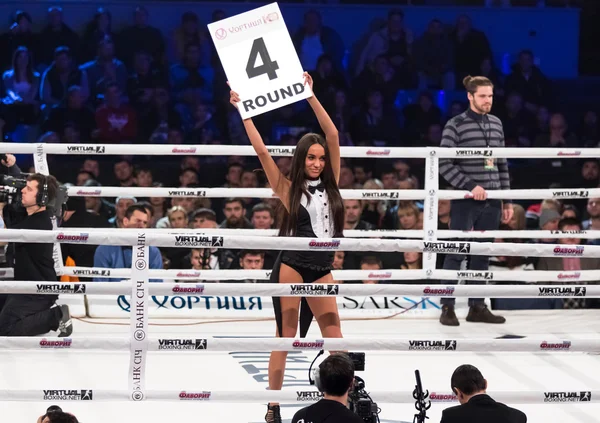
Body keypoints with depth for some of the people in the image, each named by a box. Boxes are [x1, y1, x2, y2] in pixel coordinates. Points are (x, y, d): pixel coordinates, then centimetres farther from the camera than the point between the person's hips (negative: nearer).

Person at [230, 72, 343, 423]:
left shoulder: (330, 184, 6)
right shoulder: (289, 189, -2)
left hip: (323, 269, 3)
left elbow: (333, 136, 0)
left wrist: (310, 95, -3)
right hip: (292, 267, -3)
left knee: (335, 337, 2)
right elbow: (262, 151, -8)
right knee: (286, 336, 0)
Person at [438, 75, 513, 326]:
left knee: (482, 254, 9)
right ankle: (447, 308, 1)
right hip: (465, 201, -5)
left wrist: (507, 201, 14)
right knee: (457, 253, -4)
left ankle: (477, 307, 16)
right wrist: (470, 186, -16)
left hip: (491, 201, 5)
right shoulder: (456, 125, -5)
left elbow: (502, 165, 16)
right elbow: (444, 164, -9)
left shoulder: (496, 124, 12)